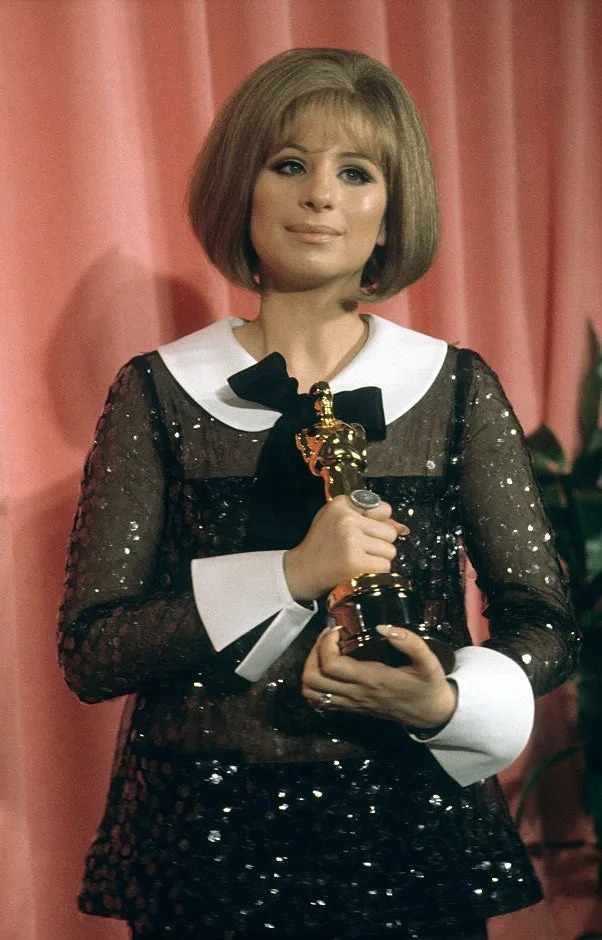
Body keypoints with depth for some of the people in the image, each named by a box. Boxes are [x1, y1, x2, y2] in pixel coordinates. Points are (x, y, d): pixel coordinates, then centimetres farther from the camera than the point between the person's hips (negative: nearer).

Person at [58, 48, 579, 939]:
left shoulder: (457, 391, 0)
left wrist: (448, 704, -18)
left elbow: (544, 624, 2)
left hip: (411, 830, 1)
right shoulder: (157, 395, -3)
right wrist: (289, 576, -20)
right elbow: (89, 653, -8)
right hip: (207, 835, -1)